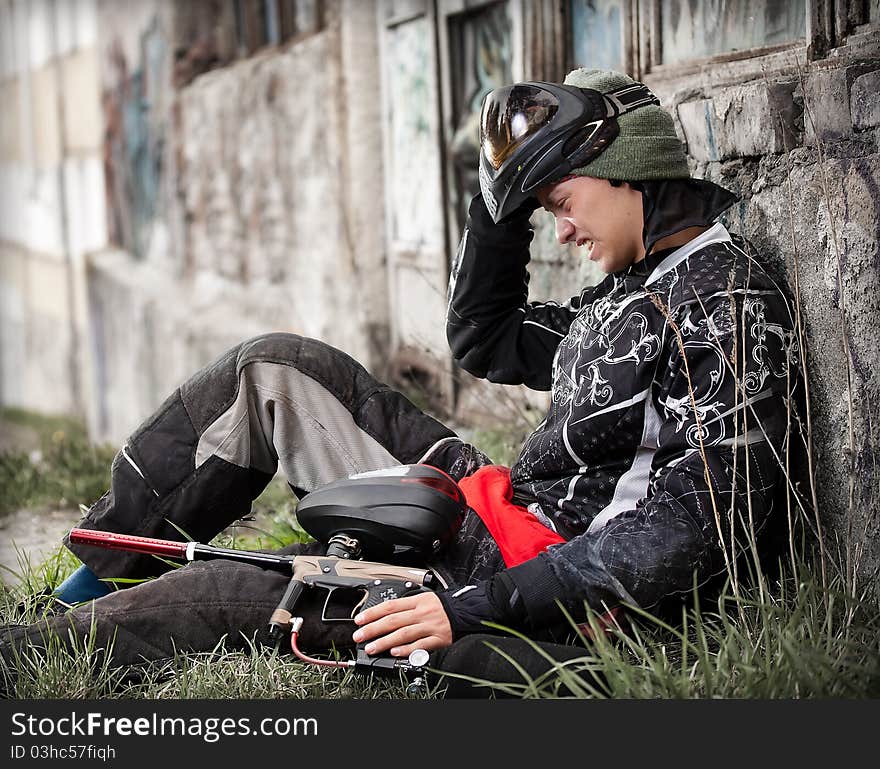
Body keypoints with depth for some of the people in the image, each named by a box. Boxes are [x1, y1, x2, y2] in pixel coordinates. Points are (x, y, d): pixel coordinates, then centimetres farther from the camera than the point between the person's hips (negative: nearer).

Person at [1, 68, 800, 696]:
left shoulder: (730, 303, -16)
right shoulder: (633, 289, 14)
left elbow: (690, 527, -25)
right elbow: (482, 337, 25)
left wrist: (478, 609, -28)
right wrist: (503, 189, 10)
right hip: (482, 520, 9)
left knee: (210, 595, -9)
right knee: (274, 367, 7)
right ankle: (99, 569, 12)